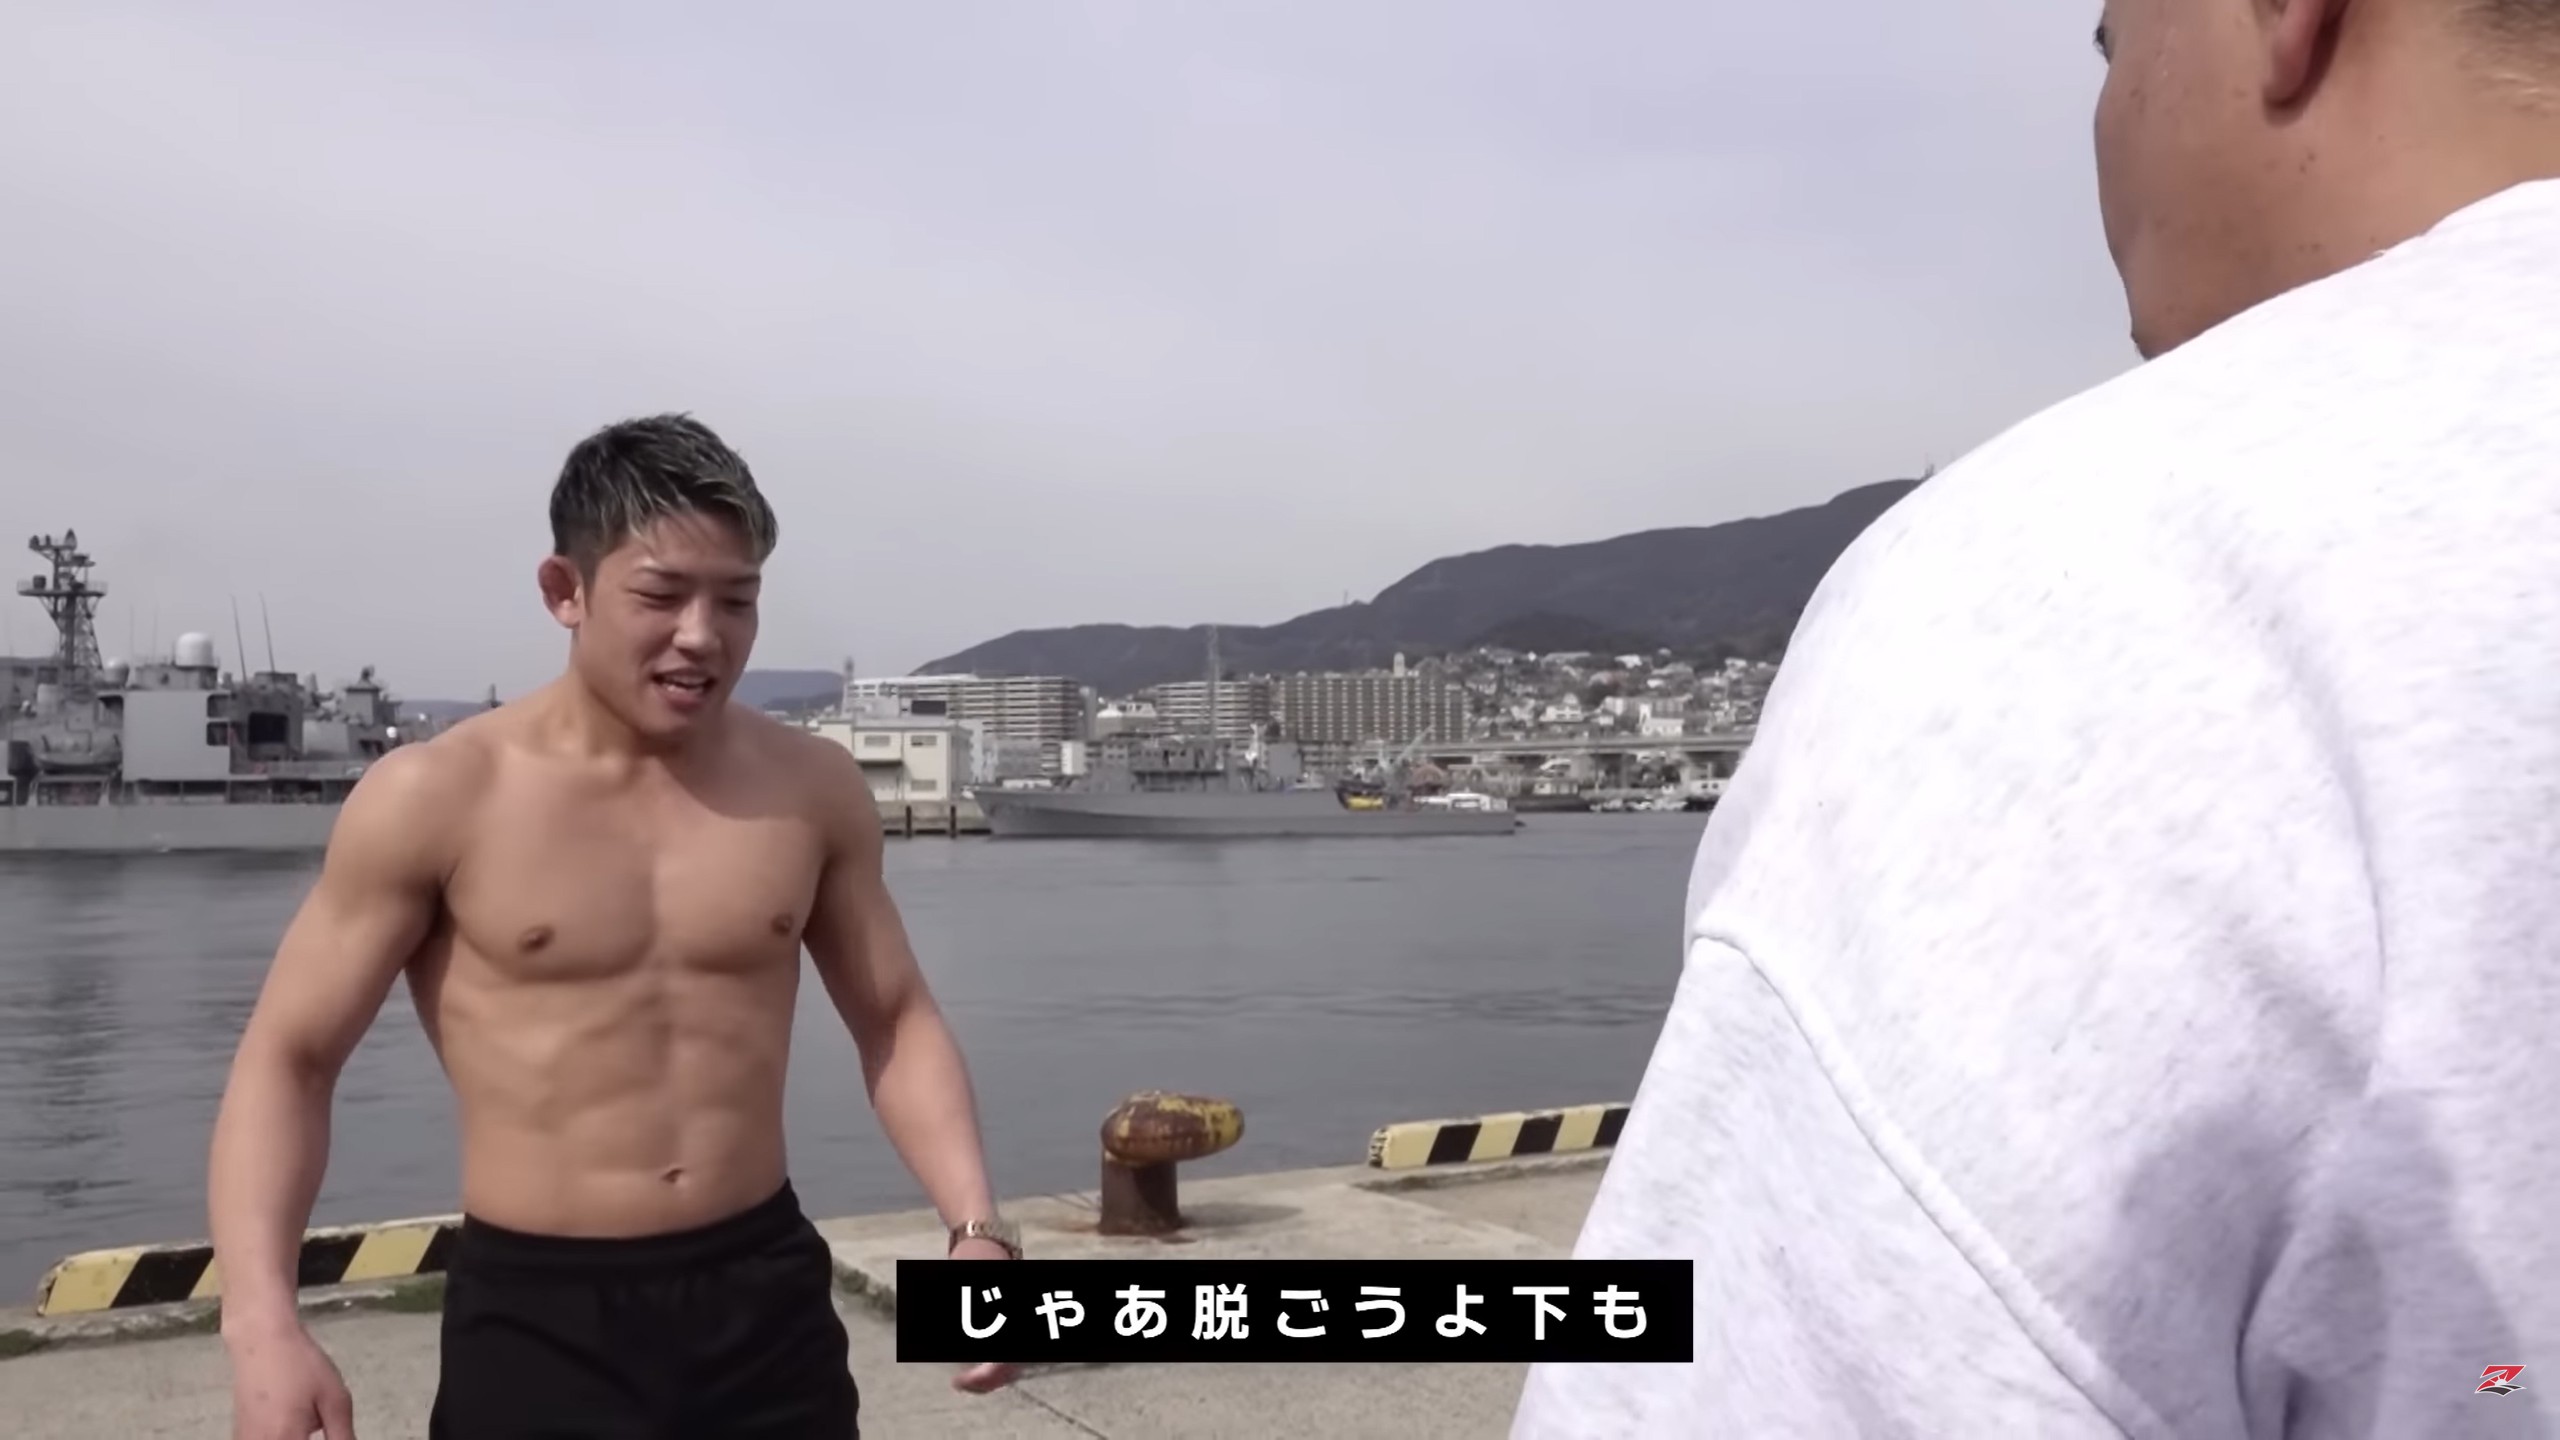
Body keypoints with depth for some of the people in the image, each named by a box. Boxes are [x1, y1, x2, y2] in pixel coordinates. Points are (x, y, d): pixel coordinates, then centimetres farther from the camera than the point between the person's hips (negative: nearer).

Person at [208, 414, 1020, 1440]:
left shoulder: (812, 789, 0)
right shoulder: (436, 800, -8)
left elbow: (896, 1021, 9)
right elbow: (287, 1061, -3)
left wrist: (974, 1226, -5)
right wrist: (261, 1320, -16)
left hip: (766, 1296, 3)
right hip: (534, 1318, -2)